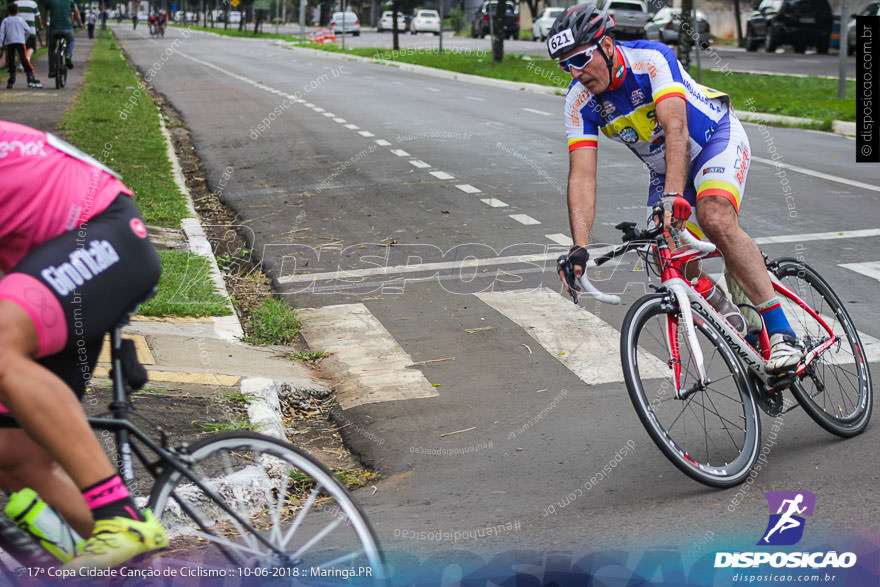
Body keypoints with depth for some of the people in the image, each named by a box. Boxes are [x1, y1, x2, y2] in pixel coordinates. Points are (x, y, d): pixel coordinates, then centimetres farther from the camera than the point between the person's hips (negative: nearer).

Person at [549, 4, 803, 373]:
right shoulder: (578, 102, -16)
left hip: (717, 138, -6)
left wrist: (673, 196, -56)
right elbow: (582, 176, -22)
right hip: (664, 168, 6)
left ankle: (781, 332, -32)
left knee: (715, 219, -34)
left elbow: (676, 130, -42)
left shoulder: (652, 58, -30)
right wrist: (579, 248, -34)